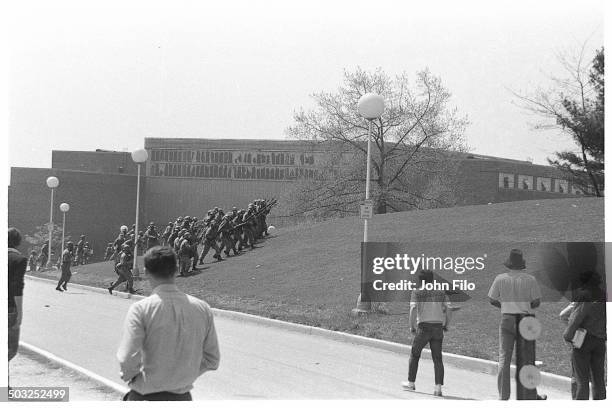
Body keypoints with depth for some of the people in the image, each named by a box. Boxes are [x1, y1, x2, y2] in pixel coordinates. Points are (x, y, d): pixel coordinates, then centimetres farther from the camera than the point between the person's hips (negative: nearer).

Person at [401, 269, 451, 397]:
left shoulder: (417, 292, -1)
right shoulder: (441, 292, 10)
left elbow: (413, 309, -14)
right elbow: (449, 310, 1)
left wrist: (412, 326, -4)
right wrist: (446, 325, 13)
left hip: (424, 327, -3)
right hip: (438, 328, 3)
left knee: (414, 355, 14)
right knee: (437, 358, 3)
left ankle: (411, 383, 23)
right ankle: (438, 387, -7)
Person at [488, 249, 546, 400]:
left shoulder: (500, 279, 0)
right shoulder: (530, 279, -3)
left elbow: (492, 300, 5)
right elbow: (536, 302, -2)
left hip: (507, 319, 0)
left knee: (504, 359, 2)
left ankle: (503, 396, -3)